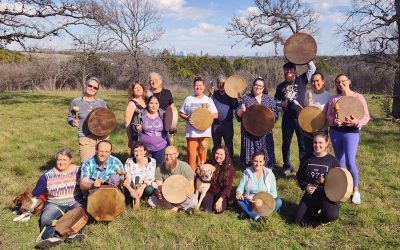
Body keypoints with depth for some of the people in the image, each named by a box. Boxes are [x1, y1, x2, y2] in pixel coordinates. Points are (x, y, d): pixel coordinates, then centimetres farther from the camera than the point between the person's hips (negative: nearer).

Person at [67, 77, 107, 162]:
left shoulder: (101, 103, 11)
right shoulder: (76, 102, 4)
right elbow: (69, 117, 11)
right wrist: (73, 122, -10)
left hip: (102, 137, 3)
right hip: (85, 139, -3)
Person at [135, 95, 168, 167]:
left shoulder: (163, 115, -2)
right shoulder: (141, 115, -3)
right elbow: (138, 131, 5)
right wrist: (137, 129, -17)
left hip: (160, 148, 1)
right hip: (145, 148, 0)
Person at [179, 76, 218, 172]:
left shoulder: (208, 100, 8)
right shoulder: (188, 99, 4)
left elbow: (216, 115, 9)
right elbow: (181, 113, 7)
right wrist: (187, 118, -13)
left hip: (205, 132, 2)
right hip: (191, 132, -1)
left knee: (202, 154, 8)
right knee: (191, 155, -3)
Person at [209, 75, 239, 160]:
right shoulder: (214, 94, 7)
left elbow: (236, 107, -5)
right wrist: (210, 95, -13)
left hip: (228, 124, -2)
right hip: (215, 124, 2)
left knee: (229, 145, 4)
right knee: (216, 146, 12)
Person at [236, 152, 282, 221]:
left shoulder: (269, 173, -5)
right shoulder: (246, 172, -2)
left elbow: (273, 193, -8)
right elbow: (240, 187, -2)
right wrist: (238, 192, -27)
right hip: (250, 203, 0)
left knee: (278, 202, -27)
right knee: (239, 200, -27)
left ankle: (249, 213, -26)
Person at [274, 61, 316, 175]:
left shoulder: (301, 80, 3)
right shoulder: (281, 86, 9)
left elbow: (312, 68, -7)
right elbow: (275, 100, 16)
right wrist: (281, 103, -4)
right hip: (287, 118, 3)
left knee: (303, 143, 3)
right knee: (286, 143, 10)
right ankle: (286, 166, 23)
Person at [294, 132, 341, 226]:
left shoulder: (333, 160, -4)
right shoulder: (308, 160, 4)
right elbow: (299, 176, 12)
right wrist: (305, 186, -6)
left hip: (327, 195, -3)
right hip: (311, 194, 3)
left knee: (332, 215, -33)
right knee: (299, 221, -9)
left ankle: (322, 215, 6)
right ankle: (314, 211, 23)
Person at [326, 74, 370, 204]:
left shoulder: (358, 97, -4)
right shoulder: (333, 99, 4)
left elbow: (366, 116, -5)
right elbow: (328, 115, 5)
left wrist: (357, 122, -25)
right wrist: (334, 121, -17)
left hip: (351, 132, -3)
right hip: (335, 132, 4)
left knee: (350, 162, -8)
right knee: (340, 161, 12)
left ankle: (355, 190, 8)